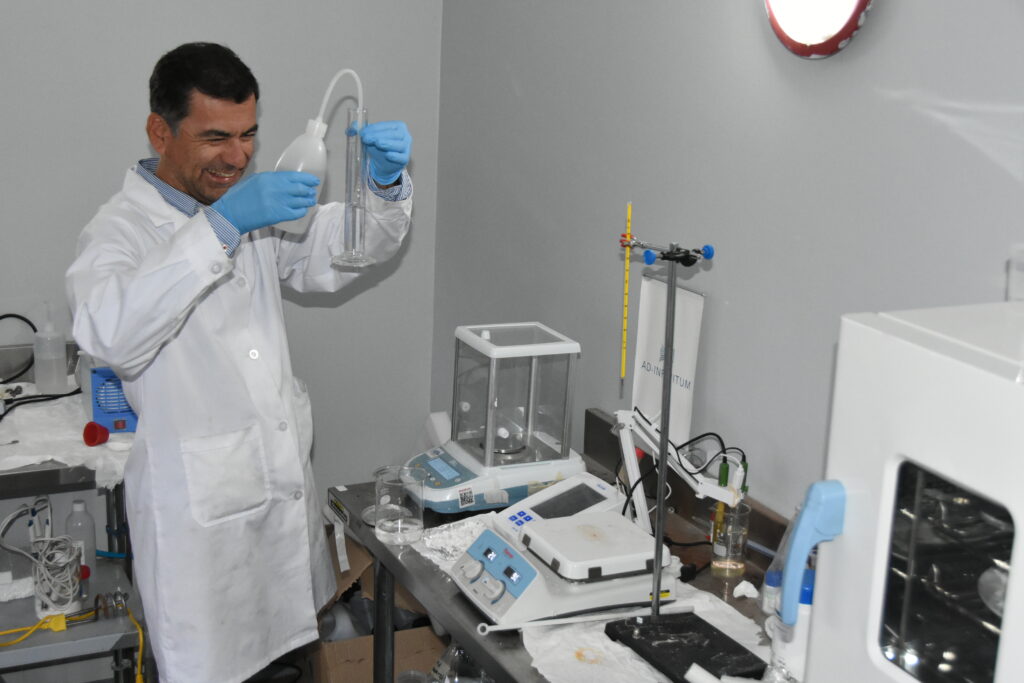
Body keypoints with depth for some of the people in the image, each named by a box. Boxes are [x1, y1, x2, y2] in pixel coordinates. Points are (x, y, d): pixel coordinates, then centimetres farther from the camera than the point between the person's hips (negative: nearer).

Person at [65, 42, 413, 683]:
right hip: (200, 502, -6)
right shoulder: (122, 227, -13)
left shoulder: (253, 206, 7)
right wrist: (220, 225, -37)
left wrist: (387, 182, -15)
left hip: (287, 480, 6)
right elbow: (110, 334, -32)